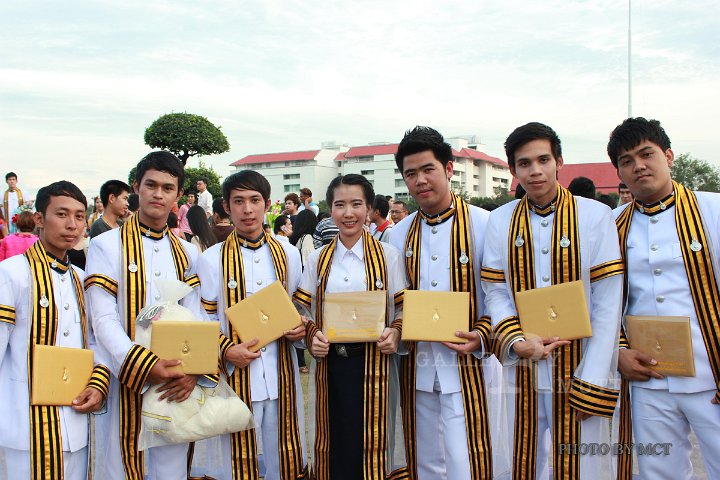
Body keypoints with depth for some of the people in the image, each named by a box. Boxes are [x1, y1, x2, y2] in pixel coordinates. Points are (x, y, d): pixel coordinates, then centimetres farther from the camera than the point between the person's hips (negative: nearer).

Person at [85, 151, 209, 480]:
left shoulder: (186, 253, 10)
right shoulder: (106, 246, -2)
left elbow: (195, 320, 1)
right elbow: (103, 320, -10)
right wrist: (144, 366, -22)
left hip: (174, 388, 3)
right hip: (125, 383, -3)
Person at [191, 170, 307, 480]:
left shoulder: (287, 254, 8)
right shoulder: (212, 259, 0)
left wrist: (298, 331, -3)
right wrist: (227, 351, -16)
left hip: (281, 376, 2)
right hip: (235, 376, -2)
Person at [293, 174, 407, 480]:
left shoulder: (388, 256, 1)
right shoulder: (317, 259, 8)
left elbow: (404, 308, 1)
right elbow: (303, 310, 10)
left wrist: (395, 333, -18)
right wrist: (312, 335, -9)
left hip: (373, 361, -2)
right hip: (330, 361, 2)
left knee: (371, 442, 4)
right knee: (335, 442, 9)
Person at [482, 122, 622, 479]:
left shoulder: (596, 215, -3)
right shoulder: (500, 221, 4)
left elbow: (607, 302, -6)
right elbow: (495, 292, 3)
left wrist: (592, 382, -10)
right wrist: (516, 341, -15)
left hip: (578, 370, -2)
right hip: (523, 371, 2)